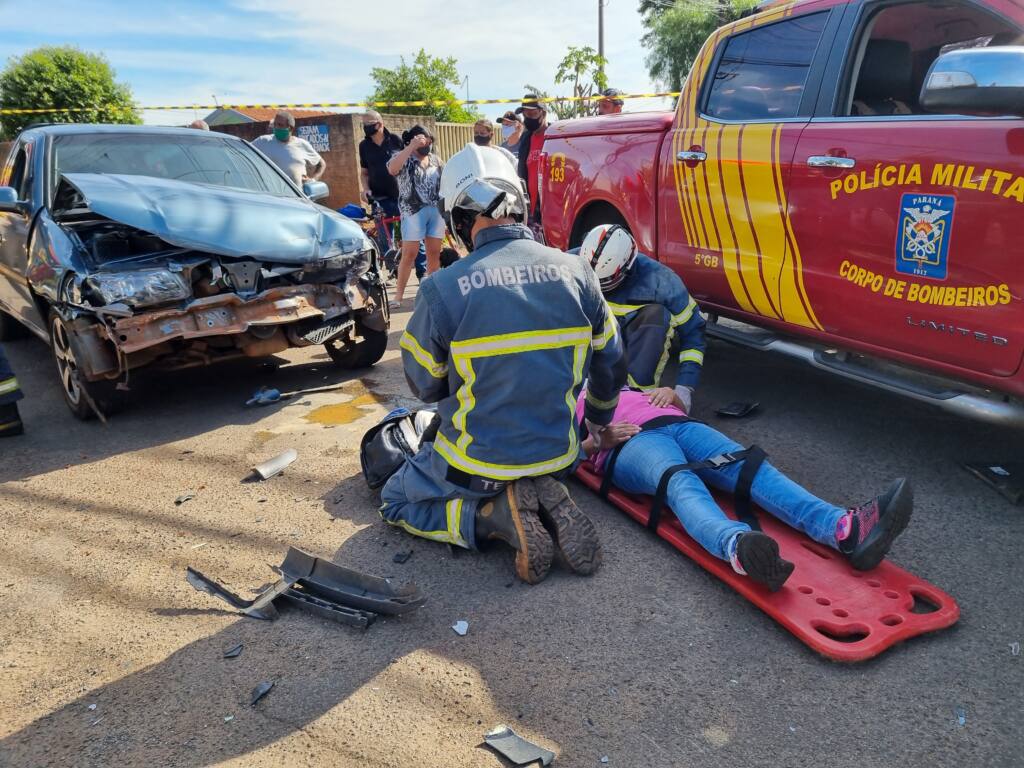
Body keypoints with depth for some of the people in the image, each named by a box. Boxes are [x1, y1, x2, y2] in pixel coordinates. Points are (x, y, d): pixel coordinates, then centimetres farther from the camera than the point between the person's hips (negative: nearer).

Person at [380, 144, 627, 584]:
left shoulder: (443, 289, -20)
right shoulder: (574, 272, -8)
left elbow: (425, 386, -5)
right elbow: (610, 365, 5)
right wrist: (598, 419, 26)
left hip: (480, 460, -4)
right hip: (558, 453, 5)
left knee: (396, 501, 22)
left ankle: (498, 517, -4)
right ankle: (548, 503, 3)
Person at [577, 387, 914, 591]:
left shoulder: (629, 383, 43)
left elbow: (682, 406, 35)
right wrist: (599, 439, -6)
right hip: (632, 441, -5)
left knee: (750, 468, -24)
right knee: (681, 483, -38)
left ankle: (845, 528, -47)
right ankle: (738, 547, -69)